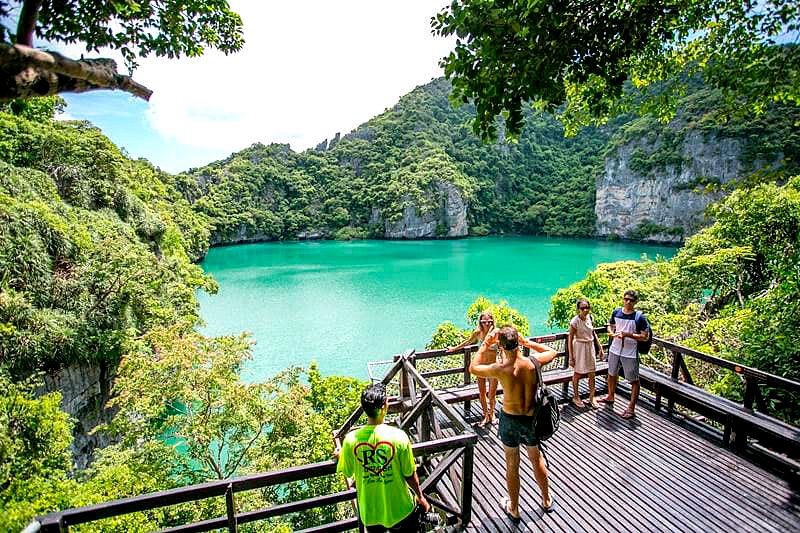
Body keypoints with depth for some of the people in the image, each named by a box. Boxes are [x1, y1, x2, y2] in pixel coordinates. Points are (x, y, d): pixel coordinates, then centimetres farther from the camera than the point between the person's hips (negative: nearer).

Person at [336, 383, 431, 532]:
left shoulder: (351, 439, -20)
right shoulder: (398, 436, -25)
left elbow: (348, 473, -3)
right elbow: (410, 475, -14)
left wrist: (342, 455, 18)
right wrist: (421, 497, 5)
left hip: (370, 512, 2)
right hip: (399, 509, -2)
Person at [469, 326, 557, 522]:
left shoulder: (500, 369, -25)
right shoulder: (533, 362, -19)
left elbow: (473, 368, -7)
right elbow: (552, 352, 4)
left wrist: (485, 344, -6)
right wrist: (527, 341, 2)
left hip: (510, 420, -2)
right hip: (531, 419, 3)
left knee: (512, 466, 17)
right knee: (537, 460, 27)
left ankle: (514, 509, 36)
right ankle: (547, 500, 48)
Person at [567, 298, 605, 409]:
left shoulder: (590, 317, -3)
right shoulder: (575, 321, -20)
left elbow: (593, 333, 11)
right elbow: (570, 339, -16)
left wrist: (600, 347, 10)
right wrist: (571, 357, -15)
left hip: (590, 347, 5)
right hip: (579, 348, -5)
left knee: (592, 374, 10)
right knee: (577, 374, 10)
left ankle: (592, 398, 27)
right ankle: (576, 397, 27)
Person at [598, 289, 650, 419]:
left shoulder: (640, 317, -14)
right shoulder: (616, 312, -1)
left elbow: (645, 337, -15)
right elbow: (610, 326, 12)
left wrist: (627, 334, -25)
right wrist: (612, 333, -10)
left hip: (630, 353, -5)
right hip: (615, 349, 5)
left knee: (634, 380, 3)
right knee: (612, 374, 21)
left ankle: (631, 408, 14)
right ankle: (610, 397, 42)